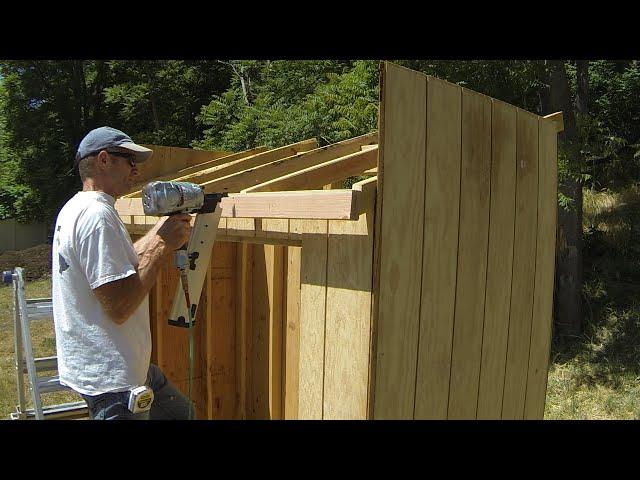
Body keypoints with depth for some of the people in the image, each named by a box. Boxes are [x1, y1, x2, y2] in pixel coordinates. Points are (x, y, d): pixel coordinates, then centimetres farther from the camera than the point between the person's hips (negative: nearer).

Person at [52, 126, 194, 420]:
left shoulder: (74, 208, 11)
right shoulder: (97, 214, -22)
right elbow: (119, 307, -27)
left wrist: (162, 230, 10)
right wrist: (163, 245, -19)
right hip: (110, 377, -11)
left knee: (182, 414, 22)